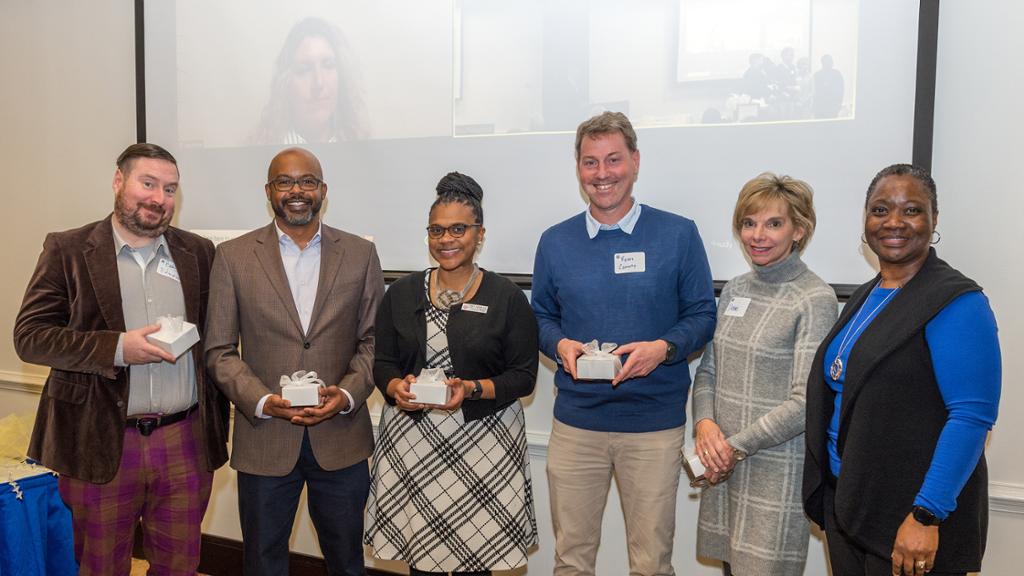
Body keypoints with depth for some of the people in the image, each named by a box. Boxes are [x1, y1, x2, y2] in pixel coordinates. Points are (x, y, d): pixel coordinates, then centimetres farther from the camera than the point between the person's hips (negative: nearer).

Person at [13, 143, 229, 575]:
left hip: (186, 442, 2)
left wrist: (218, 425, 6)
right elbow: (30, 335, -6)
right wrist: (117, 348, -19)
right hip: (99, 444, -2)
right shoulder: (68, 250, -1)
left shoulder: (199, 252, 7)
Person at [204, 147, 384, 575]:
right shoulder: (233, 256, 0)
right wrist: (263, 402, -14)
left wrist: (348, 394, -13)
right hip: (264, 440, 0)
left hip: (342, 439, 1)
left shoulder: (360, 254, 2)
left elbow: (373, 340, 3)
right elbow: (220, 350, 0)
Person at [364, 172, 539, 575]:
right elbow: (382, 362, 8)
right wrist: (396, 387, -14)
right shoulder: (402, 293, 6)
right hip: (410, 441, 2)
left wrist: (473, 389, -19)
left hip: (481, 443, -2)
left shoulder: (507, 297, -3)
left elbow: (524, 376, -3)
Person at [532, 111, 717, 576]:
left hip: (655, 423, -2)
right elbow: (541, 317, 11)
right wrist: (561, 344, -10)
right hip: (574, 421, 2)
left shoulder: (678, 235, -3)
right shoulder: (555, 242, 5)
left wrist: (664, 348, -18)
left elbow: (702, 315, 1)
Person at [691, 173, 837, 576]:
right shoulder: (734, 290, 8)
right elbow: (708, 370, 10)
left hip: (777, 470, -5)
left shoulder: (815, 299, -11)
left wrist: (736, 446, -14)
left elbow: (805, 403, -15)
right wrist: (705, 423, -8)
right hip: (723, 465, 6)